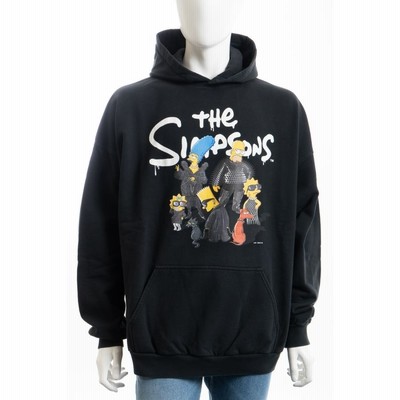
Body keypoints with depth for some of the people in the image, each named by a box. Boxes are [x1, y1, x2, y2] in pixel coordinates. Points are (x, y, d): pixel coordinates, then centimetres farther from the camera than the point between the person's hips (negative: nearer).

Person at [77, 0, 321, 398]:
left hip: (254, 336, 2)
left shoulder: (284, 109, 4)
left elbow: (302, 223, 6)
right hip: (163, 336, -1)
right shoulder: (129, 106, -1)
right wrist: (107, 330, 2)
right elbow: (101, 225, 1)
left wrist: (298, 325, 6)